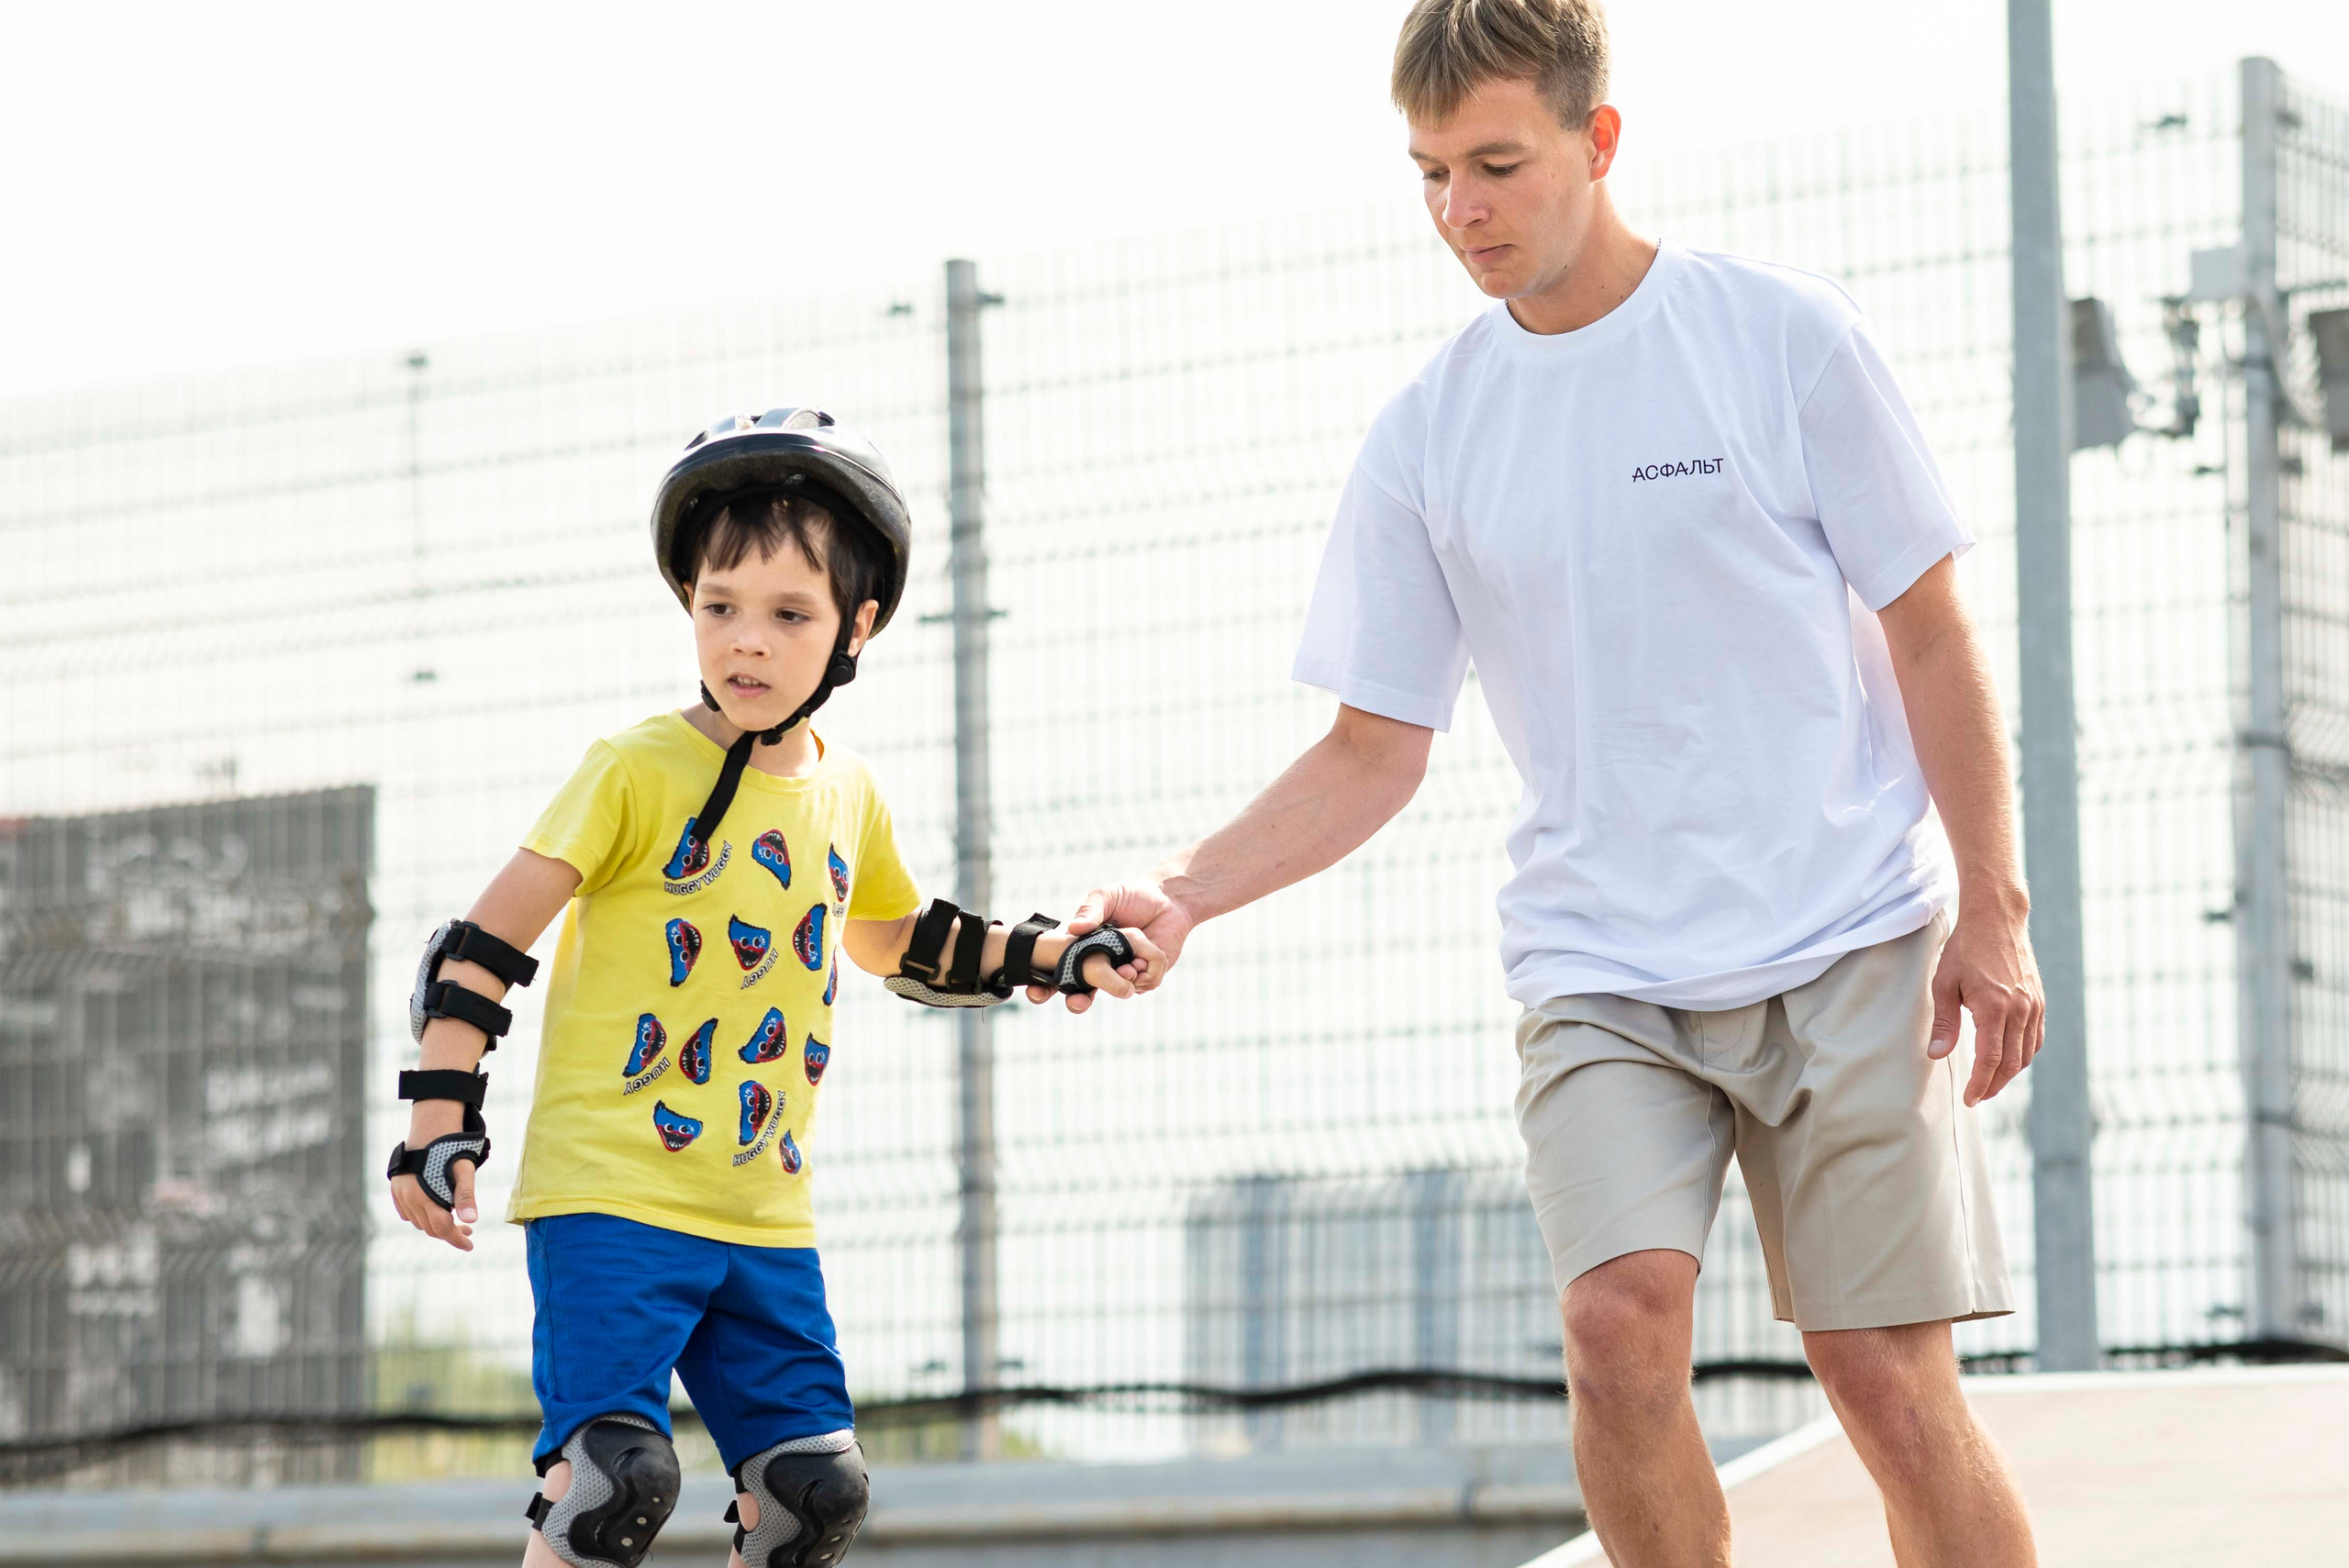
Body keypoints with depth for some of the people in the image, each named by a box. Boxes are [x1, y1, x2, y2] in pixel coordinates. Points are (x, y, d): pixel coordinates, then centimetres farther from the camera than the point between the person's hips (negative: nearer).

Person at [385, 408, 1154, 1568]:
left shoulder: (845, 796, 10)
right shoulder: (637, 772, -9)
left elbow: (899, 943, 31)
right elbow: (487, 943, -8)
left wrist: (1054, 957, 21)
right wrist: (440, 1123, -14)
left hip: (764, 1218, 6)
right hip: (609, 1197, -6)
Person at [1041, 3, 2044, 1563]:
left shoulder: (1784, 335, -3)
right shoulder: (1425, 436, 5)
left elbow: (1927, 631, 1)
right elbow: (1376, 750, 9)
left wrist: (1990, 911, -4)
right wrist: (1181, 892, -6)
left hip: (1847, 949, -2)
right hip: (1597, 967, 2)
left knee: (1889, 1375, -7)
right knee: (1621, 1316, -20)